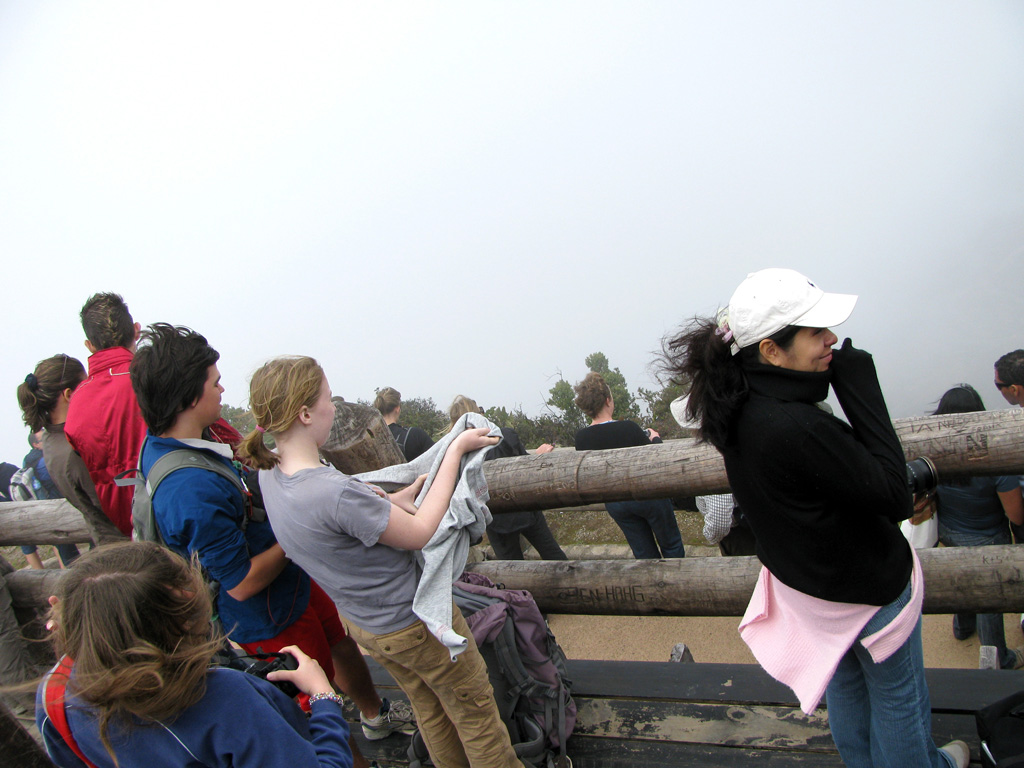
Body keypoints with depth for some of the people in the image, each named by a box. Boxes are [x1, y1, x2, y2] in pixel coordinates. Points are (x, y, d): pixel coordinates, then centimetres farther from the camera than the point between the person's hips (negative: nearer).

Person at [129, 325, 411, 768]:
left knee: (342, 642, 29)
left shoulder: (159, 444, -7)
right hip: (268, 619, -10)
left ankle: (377, 715, 55)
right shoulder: (192, 490, -39)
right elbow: (243, 583, -30)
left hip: (292, 584, 10)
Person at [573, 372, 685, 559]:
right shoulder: (629, 428, -25)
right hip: (647, 495, -4)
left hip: (614, 504, 4)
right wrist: (655, 438, 7)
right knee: (672, 547, 17)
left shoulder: (581, 438, -12)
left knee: (644, 555, 19)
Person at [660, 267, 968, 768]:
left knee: (846, 686, 29)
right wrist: (858, 384, -31)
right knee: (897, 695, 19)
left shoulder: (736, 407, -10)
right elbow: (894, 497, -29)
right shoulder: (794, 427, -39)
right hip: (866, 587, -8)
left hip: (807, 580, 8)